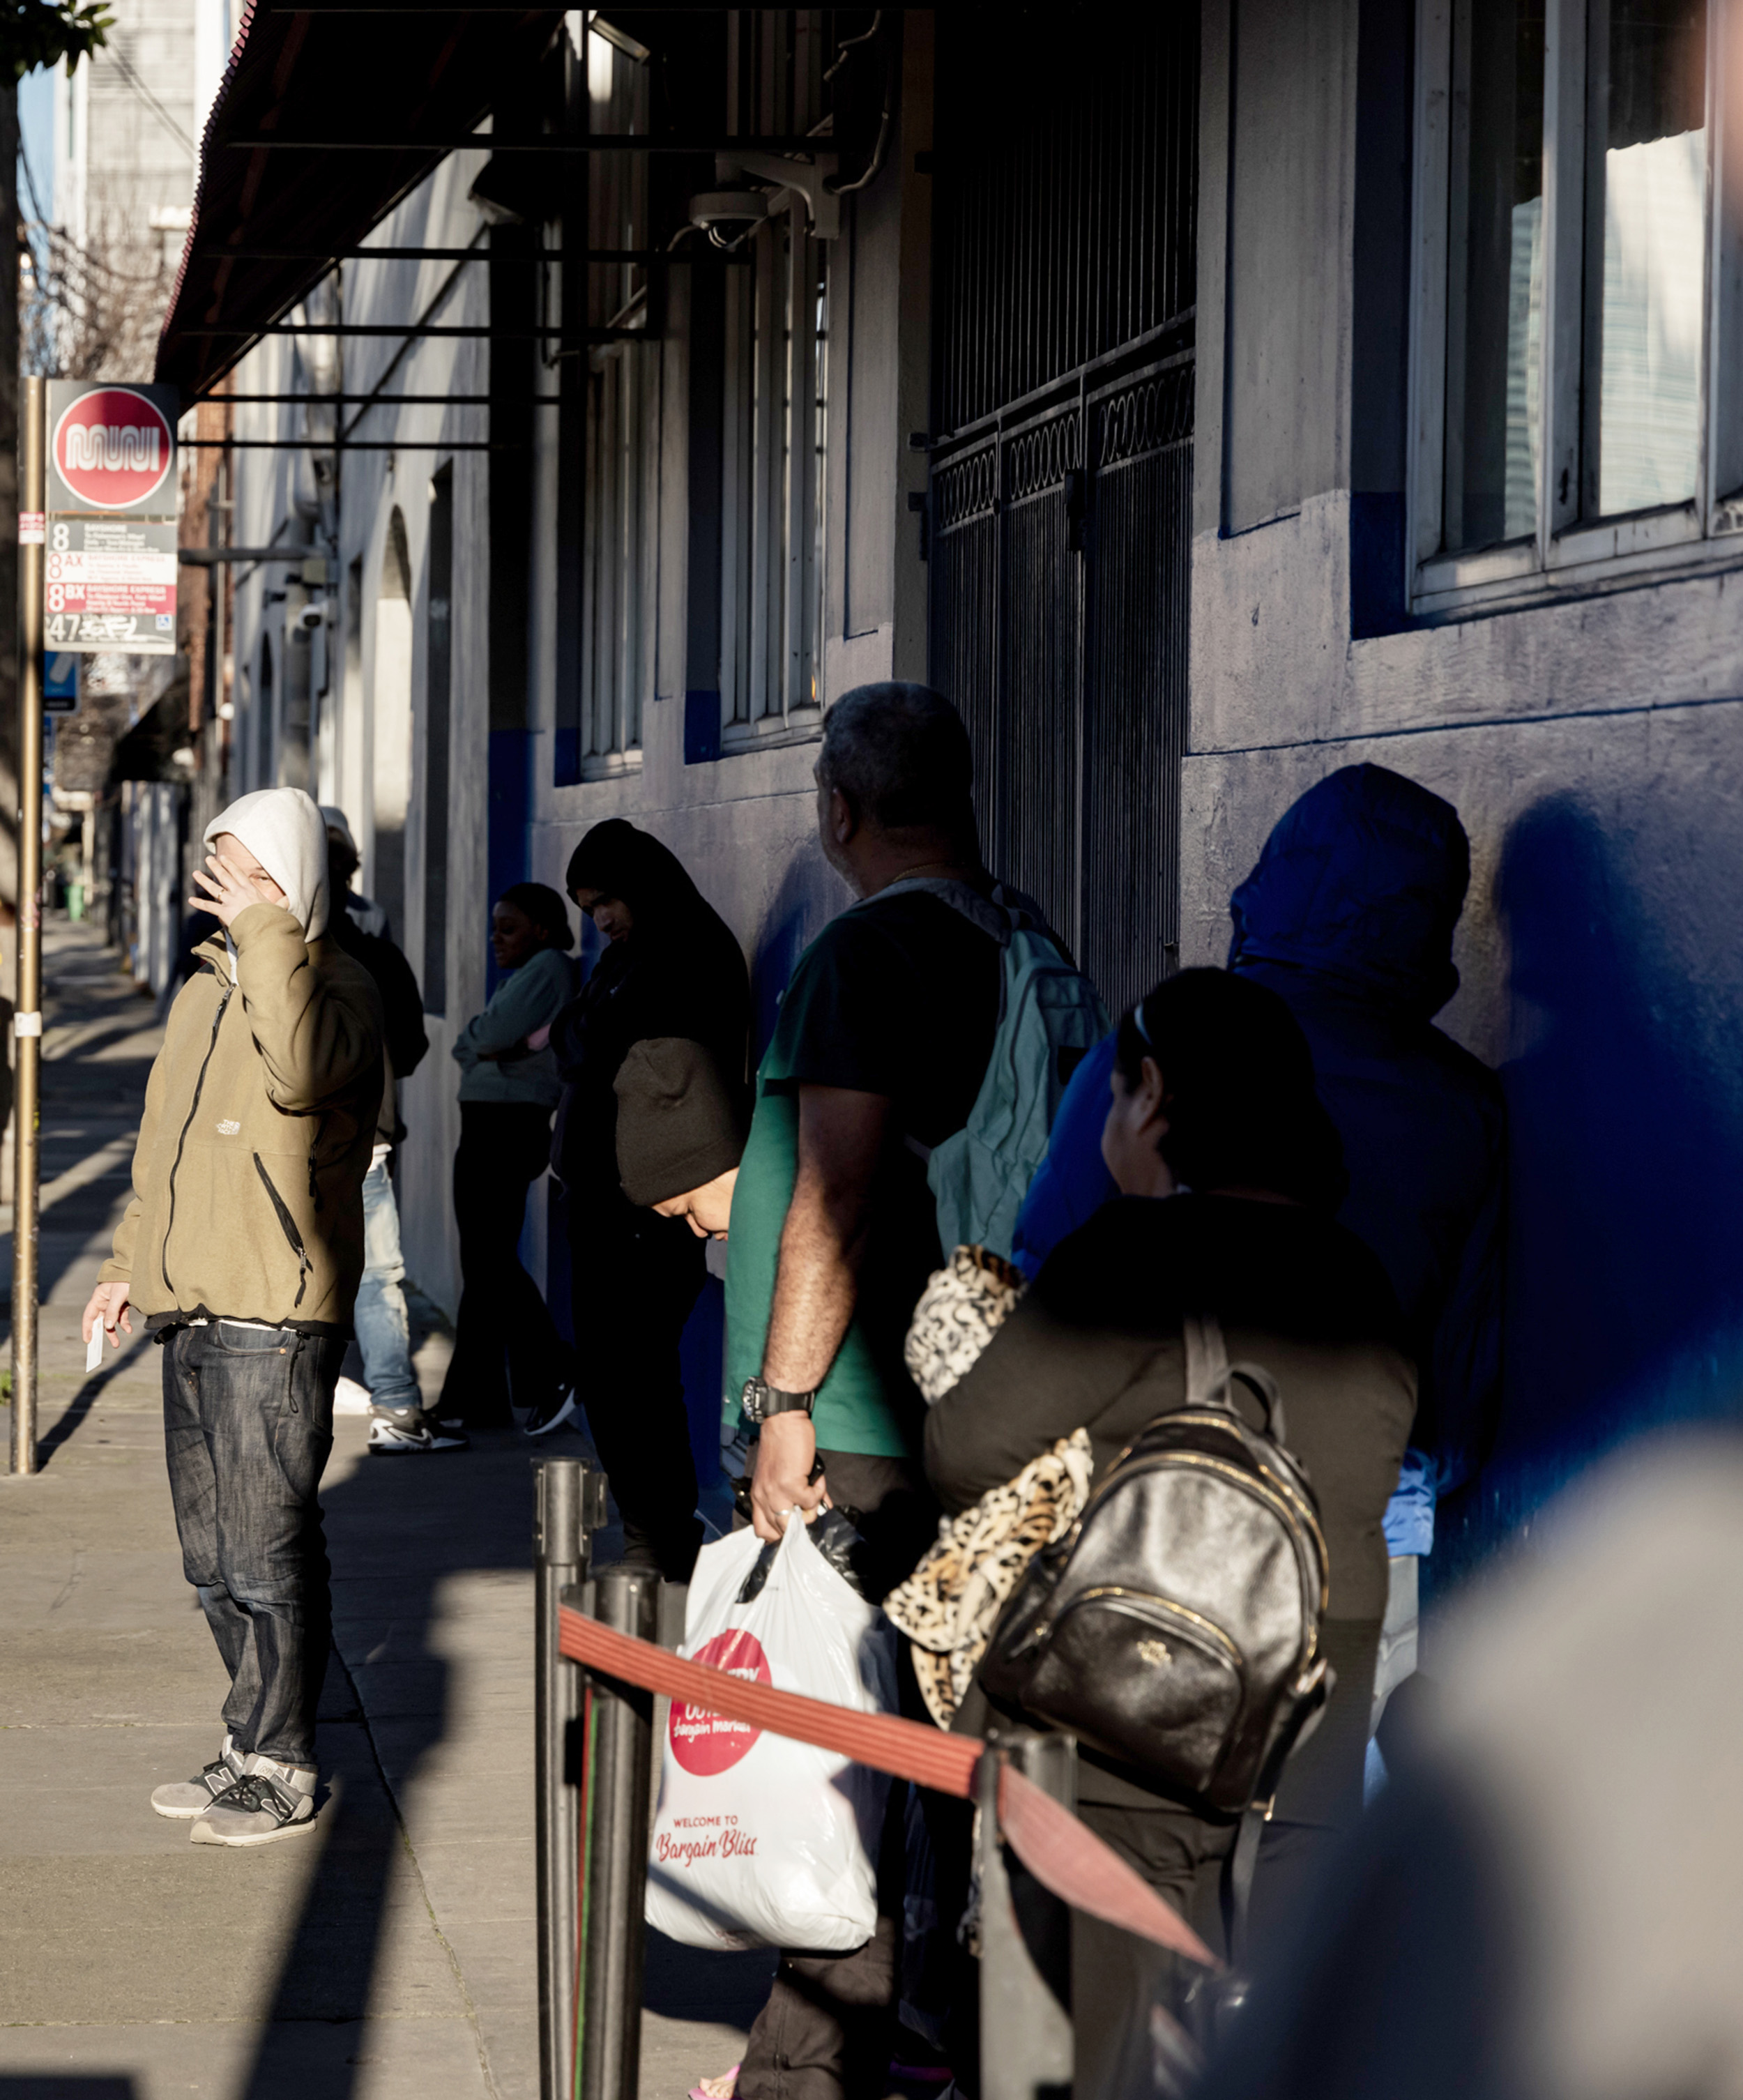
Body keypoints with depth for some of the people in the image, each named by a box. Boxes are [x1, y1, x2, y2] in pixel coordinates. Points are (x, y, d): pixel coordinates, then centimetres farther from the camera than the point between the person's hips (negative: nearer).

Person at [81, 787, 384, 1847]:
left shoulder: (335, 983, -6)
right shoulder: (205, 993, 19)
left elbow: (303, 1073, -30)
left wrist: (267, 936, -25)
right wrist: (133, 1265, 20)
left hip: (276, 1319, -9)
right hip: (194, 1316, 9)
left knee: (268, 1552, -6)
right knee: (215, 1558, 14)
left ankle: (279, 1769, 3)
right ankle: (253, 1750, 24)